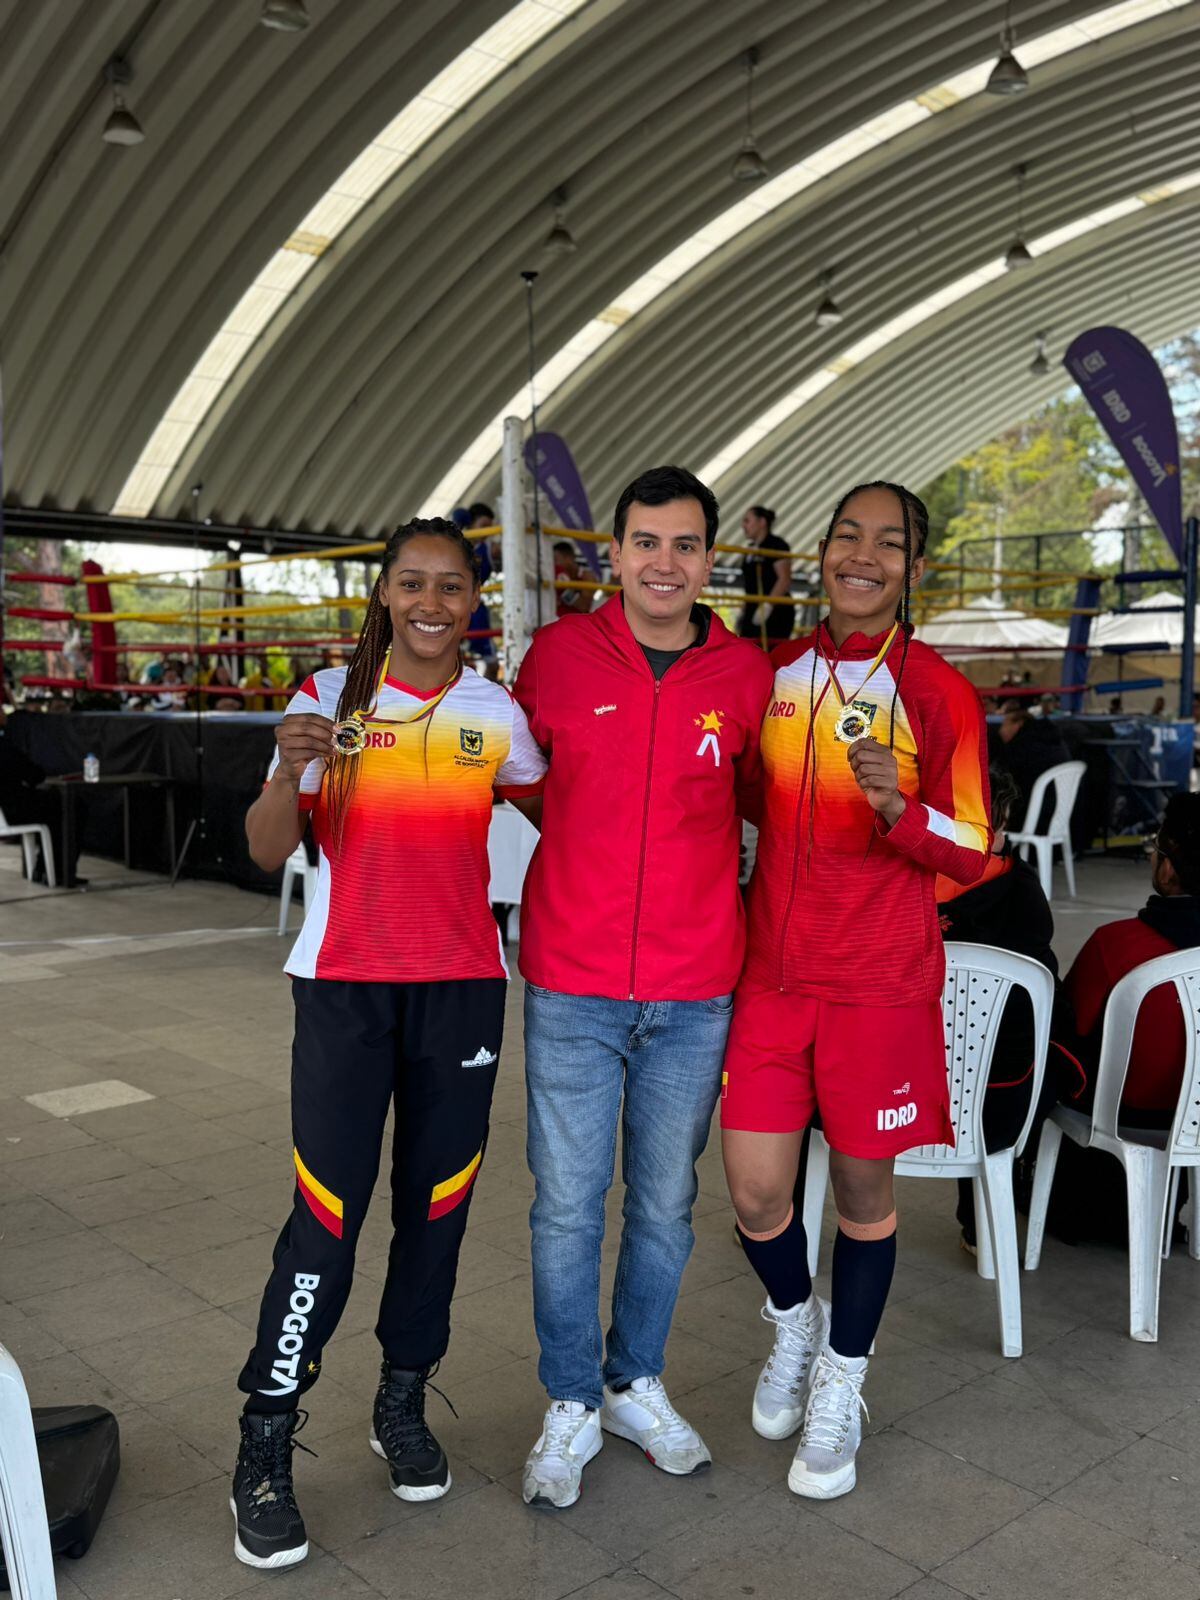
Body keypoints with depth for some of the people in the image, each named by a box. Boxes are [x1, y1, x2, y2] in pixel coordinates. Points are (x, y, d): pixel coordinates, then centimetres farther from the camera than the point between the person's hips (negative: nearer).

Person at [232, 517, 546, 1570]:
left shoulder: (496, 712, 4)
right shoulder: (330, 698, -1)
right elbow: (269, 853, -5)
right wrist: (289, 771, -23)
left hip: (463, 982, 3)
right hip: (345, 982, -2)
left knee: (438, 1197, 8)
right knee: (329, 1208, -6)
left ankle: (404, 1402, 27)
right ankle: (265, 1449, 9)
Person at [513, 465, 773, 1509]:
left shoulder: (746, 674, 1)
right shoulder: (560, 653, -1)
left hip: (695, 993, 1)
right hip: (572, 988, -1)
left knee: (665, 1204, 15)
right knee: (568, 1206, 6)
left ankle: (638, 1384, 37)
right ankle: (571, 1407, 27)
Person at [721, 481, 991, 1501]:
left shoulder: (939, 693, -6)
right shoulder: (775, 673, 6)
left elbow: (973, 855, -6)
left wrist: (900, 809, -24)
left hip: (880, 981, -3)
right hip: (773, 971, 3)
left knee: (863, 1189, 9)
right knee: (755, 1195, 4)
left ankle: (840, 1384, 34)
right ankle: (795, 1322, 38)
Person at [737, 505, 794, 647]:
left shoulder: (777, 545, -6)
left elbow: (785, 579, -15)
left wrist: (767, 605, -23)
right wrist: (743, 612, 19)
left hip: (775, 612, -9)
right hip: (754, 612, 9)